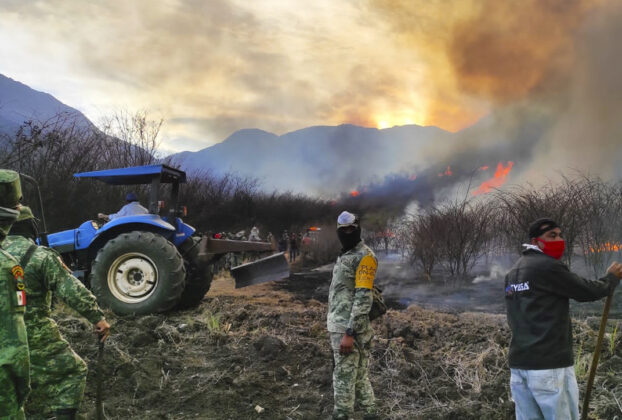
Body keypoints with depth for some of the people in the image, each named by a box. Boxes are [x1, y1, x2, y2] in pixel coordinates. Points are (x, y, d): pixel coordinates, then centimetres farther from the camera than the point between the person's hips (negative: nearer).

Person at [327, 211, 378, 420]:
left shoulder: (364, 256, -13)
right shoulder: (344, 256, 17)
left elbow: (363, 298, -20)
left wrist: (350, 333, -23)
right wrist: (333, 324, 19)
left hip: (349, 329, -9)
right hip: (339, 327, 9)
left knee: (344, 378, -4)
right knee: (359, 376, 13)